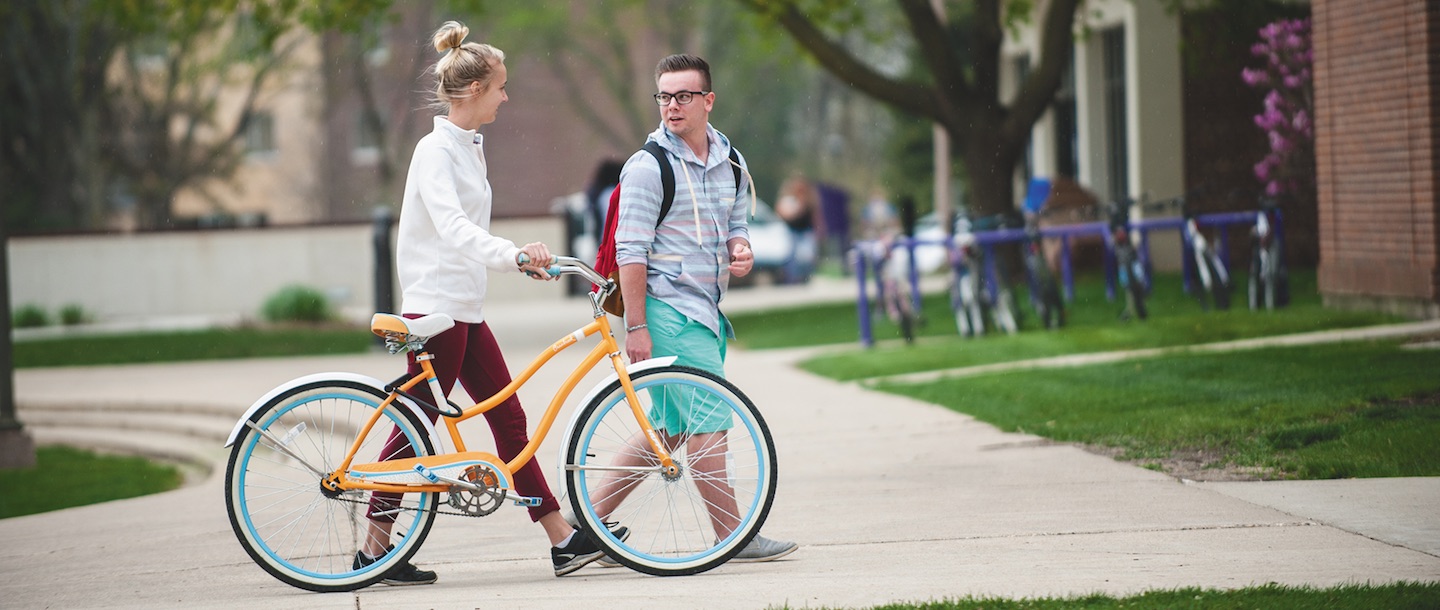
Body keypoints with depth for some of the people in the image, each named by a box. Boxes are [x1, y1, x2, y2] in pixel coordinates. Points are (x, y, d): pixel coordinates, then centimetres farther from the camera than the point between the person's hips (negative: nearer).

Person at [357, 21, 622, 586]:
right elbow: (450, 226, -29)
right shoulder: (436, 150, -14)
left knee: (508, 418, 6)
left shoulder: (467, 147, 15)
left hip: (465, 309, 10)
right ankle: (374, 549, 3)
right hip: (435, 307, -10)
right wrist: (512, 253, -38)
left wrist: (521, 259, 22)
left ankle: (563, 539, 6)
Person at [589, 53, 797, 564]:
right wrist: (636, 326, -16)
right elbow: (631, 251, -12)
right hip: (668, 310, -8)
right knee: (707, 422, -7)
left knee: (671, 427, 10)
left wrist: (740, 252, -3)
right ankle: (732, 536, -2)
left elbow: (736, 226, 22)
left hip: (705, 309, 8)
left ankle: (594, 516, 17)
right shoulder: (648, 166, -10)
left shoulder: (729, 162, 12)